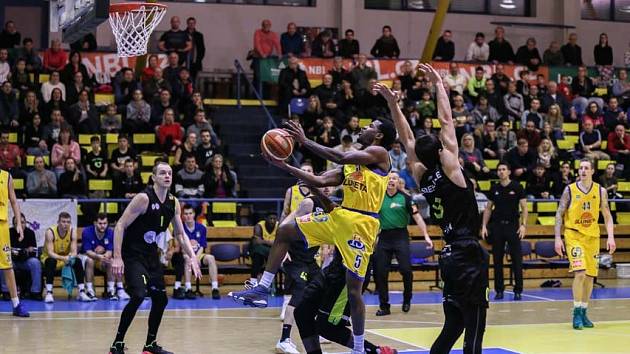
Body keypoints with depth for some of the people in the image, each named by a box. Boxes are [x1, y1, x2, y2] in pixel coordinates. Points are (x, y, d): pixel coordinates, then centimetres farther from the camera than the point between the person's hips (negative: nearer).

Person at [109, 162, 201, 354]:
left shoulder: (173, 203, 4)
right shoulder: (144, 198, -17)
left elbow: (180, 234, 15)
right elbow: (120, 225, -19)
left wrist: (192, 257, 1)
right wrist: (117, 257, -26)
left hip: (151, 256, 8)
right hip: (132, 256, -8)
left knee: (160, 299, 11)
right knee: (138, 295, -24)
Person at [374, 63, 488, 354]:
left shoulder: (421, 177, 6)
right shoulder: (449, 168, -9)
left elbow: (407, 138, 16)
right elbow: (446, 120, -4)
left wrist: (392, 102, 16)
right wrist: (438, 83, 5)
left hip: (451, 255, 8)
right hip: (468, 254, -8)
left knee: (453, 325, 15)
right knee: (474, 328, -7)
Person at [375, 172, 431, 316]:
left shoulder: (405, 198, -3)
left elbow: (417, 217, -6)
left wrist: (426, 236, -13)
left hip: (400, 235, -3)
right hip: (384, 237, 3)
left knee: (405, 269, -11)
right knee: (379, 272, -2)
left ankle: (407, 300, 14)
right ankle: (384, 306, 9)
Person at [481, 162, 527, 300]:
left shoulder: (517, 187, -1)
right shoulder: (494, 188, 8)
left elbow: (524, 207, -2)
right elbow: (488, 208, 14)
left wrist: (523, 225, -12)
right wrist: (484, 226, 5)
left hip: (513, 225, -3)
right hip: (497, 226, 3)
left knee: (517, 260, -3)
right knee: (497, 260, 4)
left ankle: (518, 290, 3)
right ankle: (499, 290, 11)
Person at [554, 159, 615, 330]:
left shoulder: (600, 191, 2)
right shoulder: (570, 190, -4)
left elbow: (607, 216, 8)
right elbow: (559, 214, -2)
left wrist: (611, 237, -3)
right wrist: (558, 238, -9)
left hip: (592, 237, 3)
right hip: (574, 235, -3)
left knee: (590, 276, 6)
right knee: (580, 273, -17)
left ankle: (583, 313, 19)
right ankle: (577, 313, -9)